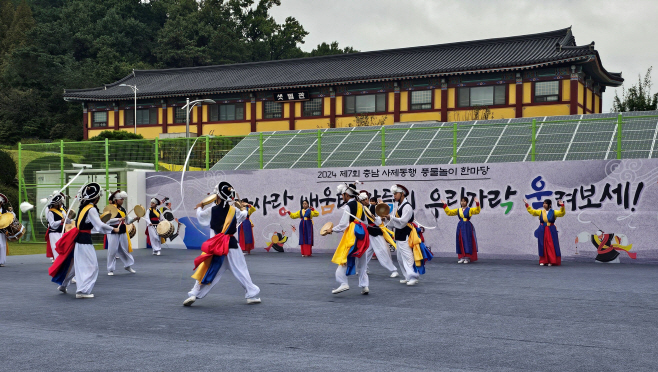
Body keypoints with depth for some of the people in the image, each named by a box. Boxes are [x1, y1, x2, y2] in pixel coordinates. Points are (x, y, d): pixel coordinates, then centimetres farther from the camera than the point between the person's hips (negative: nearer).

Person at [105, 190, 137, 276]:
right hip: (113, 233, -6)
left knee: (125, 249, 12)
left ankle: (128, 266, 26)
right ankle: (110, 270, 10)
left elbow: (128, 221, 16)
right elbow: (107, 220, -20)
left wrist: (135, 219, 0)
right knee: (112, 251, -1)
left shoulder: (123, 209, 12)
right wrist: (118, 219, -27)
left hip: (122, 232, 6)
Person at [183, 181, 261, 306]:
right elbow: (244, 215, 23)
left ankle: (194, 294, 1)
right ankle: (252, 295, 12)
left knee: (206, 271, 7)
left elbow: (200, 217, 15)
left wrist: (199, 208, 38)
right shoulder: (235, 211, 1)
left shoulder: (211, 211, -3)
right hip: (232, 245, 1)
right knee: (241, 271, 8)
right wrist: (244, 210, 48)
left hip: (216, 246, -1)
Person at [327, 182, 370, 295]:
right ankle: (364, 286, 10)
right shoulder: (360, 205, 13)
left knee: (342, 259, -1)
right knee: (361, 263, 11)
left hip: (351, 236, -8)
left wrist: (332, 229, 1)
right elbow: (365, 223, 17)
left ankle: (343, 283, -9)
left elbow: (343, 225, -12)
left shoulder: (347, 206, -10)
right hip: (362, 236, 8)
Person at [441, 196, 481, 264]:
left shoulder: (470, 210, -1)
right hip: (460, 227, 4)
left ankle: (467, 258, 0)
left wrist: (477, 203, -30)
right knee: (460, 242, 4)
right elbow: (449, 212, 14)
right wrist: (445, 205, 10)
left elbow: (477, 211, -16)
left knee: (467, 241, -5)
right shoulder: (458, 210, 11)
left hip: (467, 227, -4)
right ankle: (462, 257, 11)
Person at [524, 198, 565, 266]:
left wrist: (562, 206, -23)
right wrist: (527, 204, 2)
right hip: (542, 231, 2)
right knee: (542, 246, 3)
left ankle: (552, 261, 2)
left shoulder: (553, 212, 0)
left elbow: (561, 213, -10)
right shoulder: (540, 212, 6)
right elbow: (532, 211, 7)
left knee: (551, 246, -2)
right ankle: (543, 261, 9)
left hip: (551, 231, -2)